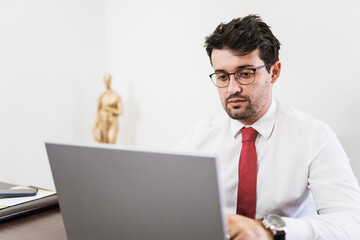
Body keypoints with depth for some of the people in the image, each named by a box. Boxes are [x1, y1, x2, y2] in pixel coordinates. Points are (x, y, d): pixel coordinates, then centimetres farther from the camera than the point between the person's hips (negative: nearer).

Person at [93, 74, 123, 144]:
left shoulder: (116, 96, -3)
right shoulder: (101, 97, 10)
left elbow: (120, 112, -3)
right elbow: (98, 112, 13)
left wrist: (109, 109, -16)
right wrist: (95, 125, 8)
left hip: (113, 123, -4)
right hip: (102, 124, 4)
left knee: (111, 144, -18)